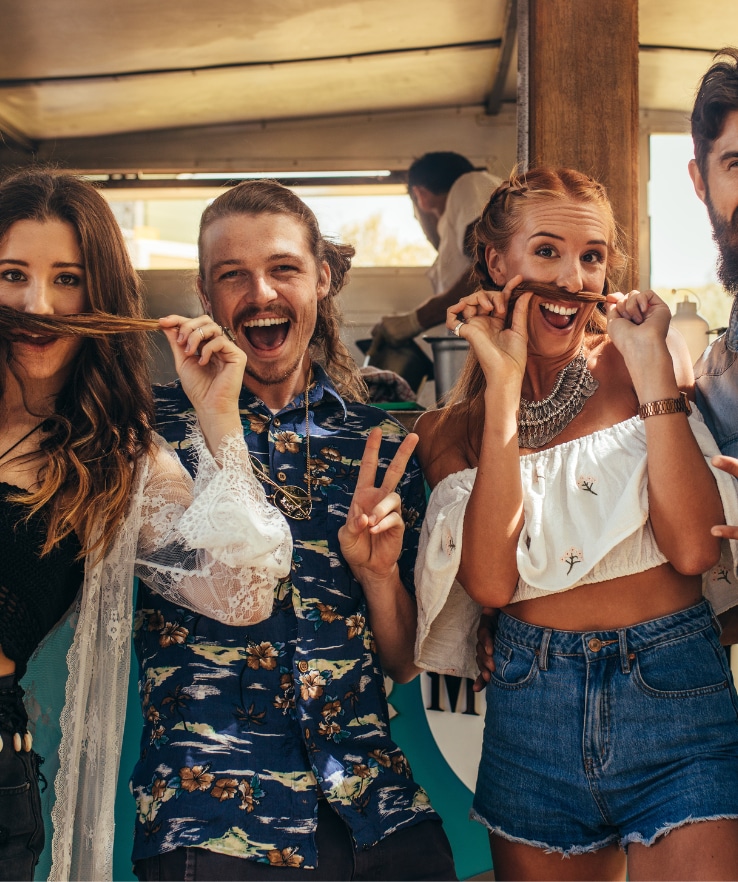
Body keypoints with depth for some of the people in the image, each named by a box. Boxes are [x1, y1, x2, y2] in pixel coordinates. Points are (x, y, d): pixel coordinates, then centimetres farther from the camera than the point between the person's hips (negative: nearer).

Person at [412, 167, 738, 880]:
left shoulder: (644, 361, 1)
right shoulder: (450, 428, 5)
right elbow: (490, 582, -13)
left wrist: (654, 370, -14)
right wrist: (504, 387, -12)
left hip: (674, 692, -1)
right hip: (531, 707, 2)